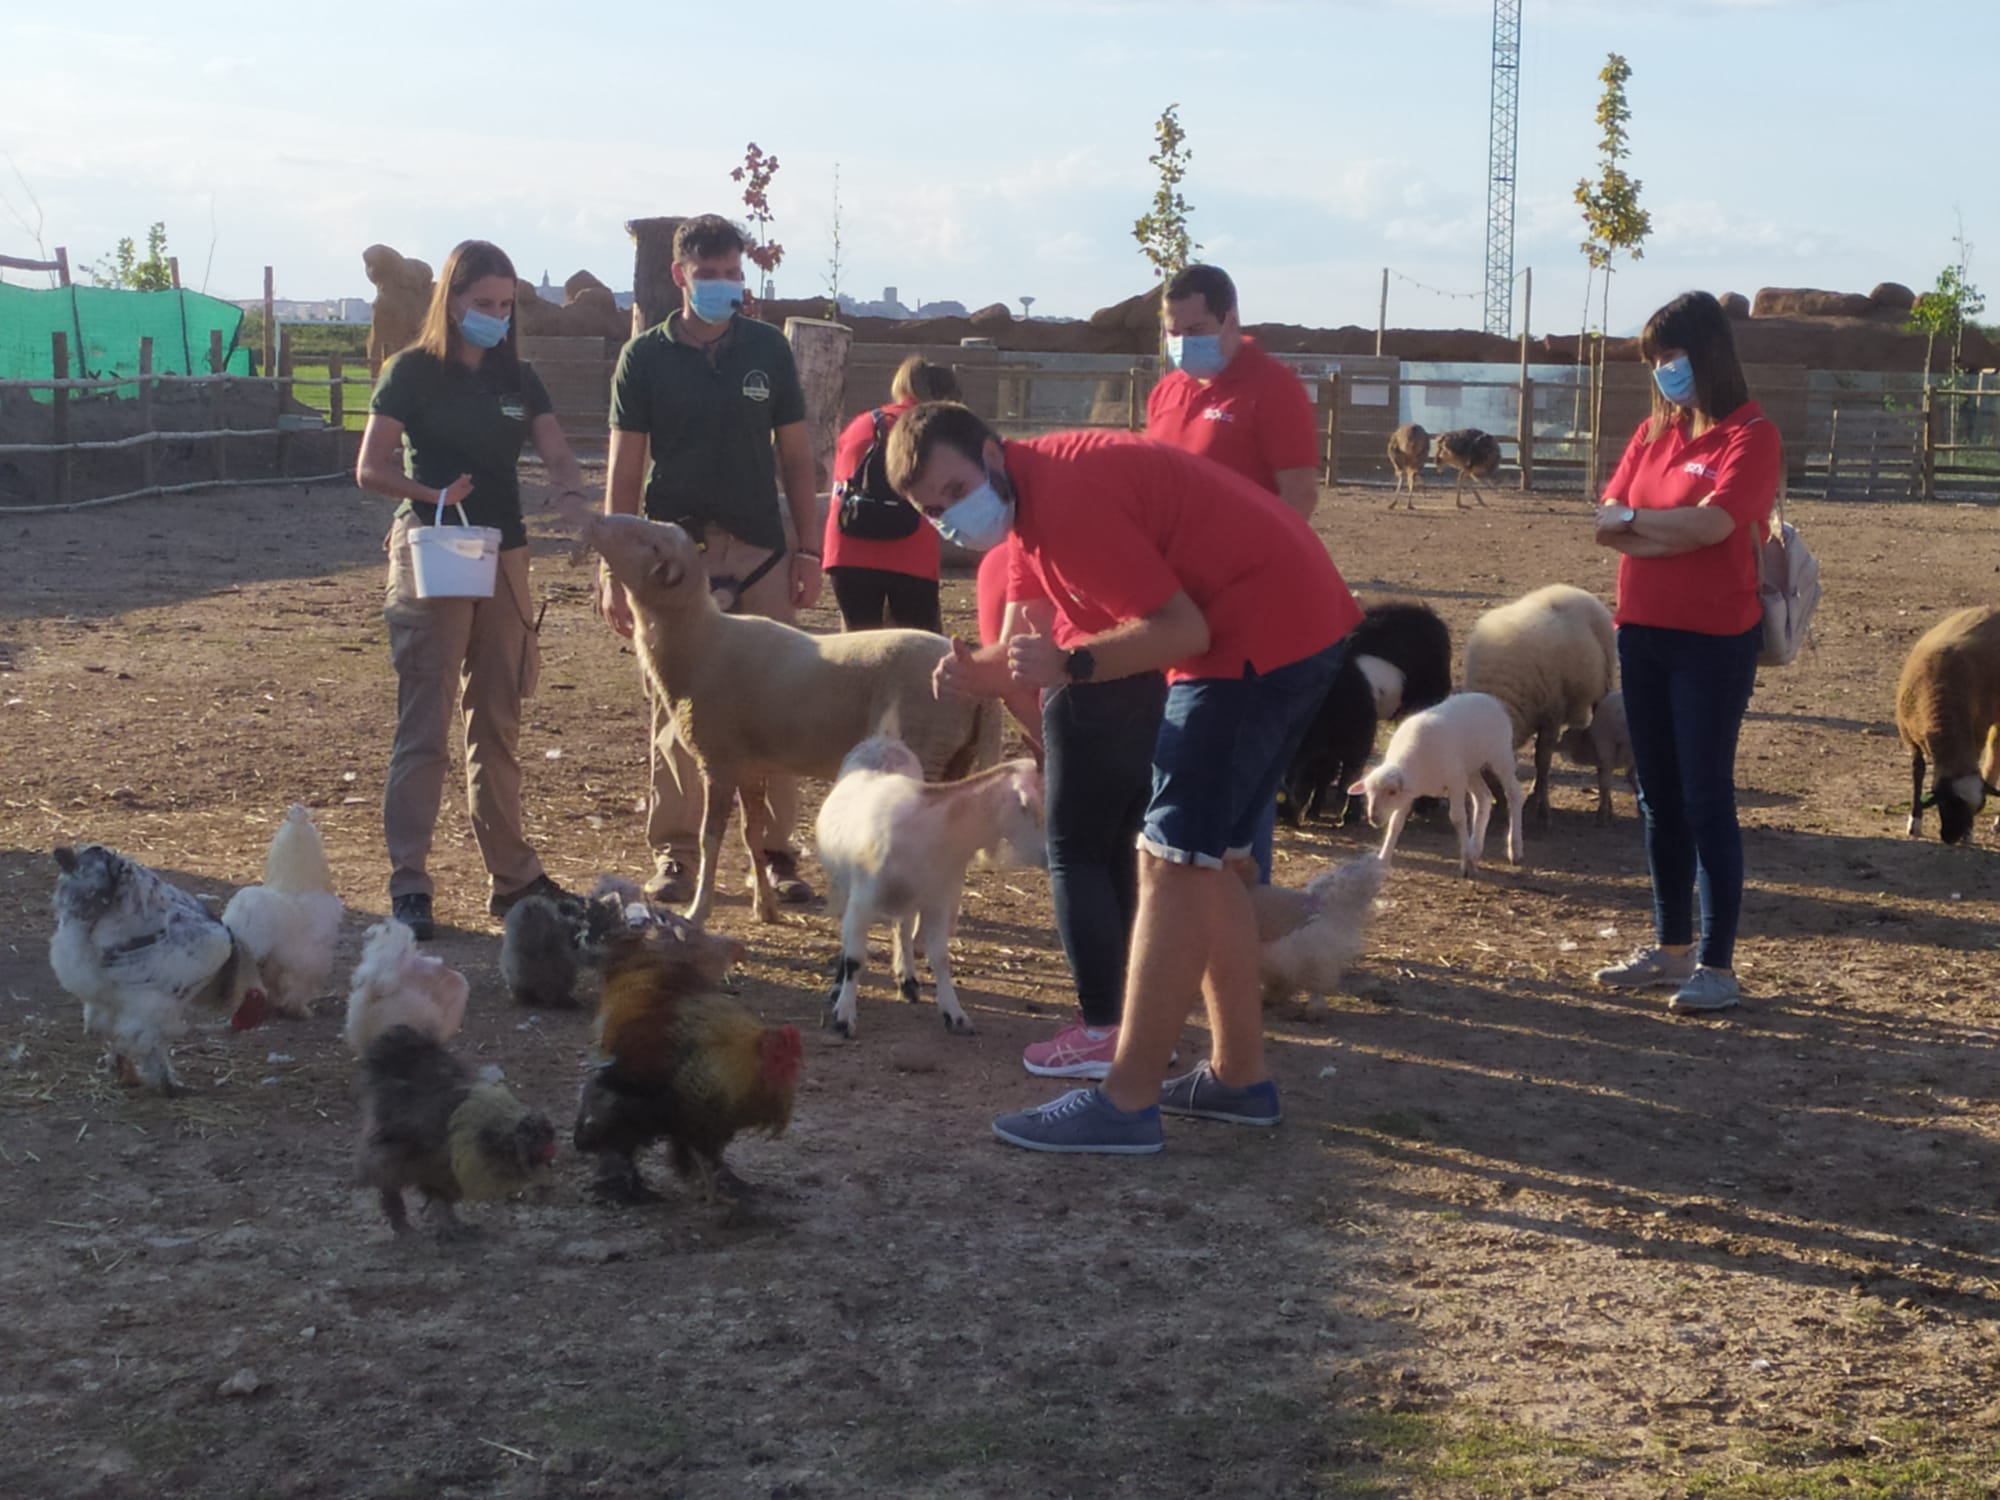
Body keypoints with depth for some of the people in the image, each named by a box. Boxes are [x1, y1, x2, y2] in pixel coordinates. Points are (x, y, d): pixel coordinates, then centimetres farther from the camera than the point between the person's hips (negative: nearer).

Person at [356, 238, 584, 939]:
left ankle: (512, 875, 21)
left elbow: (556, 454, -1)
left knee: (498, 723, 13)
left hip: (504, 558, 6)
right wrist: (434, 494, -25)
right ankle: (408, 886, -4)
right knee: (423, 726, -7)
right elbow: (370, 469, -8)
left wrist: (579, 496, -22)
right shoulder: (413, 371, -4)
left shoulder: (518, 379, 11)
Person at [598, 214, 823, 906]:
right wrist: (614, 570, -3)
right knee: (675, 710, 1)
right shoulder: (646, 356, 2)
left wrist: (809, 549, 5)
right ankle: (673, 852, 10)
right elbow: (625, 468, 2)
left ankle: (776, 850, 8)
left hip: (761, 551, 1)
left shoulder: (767, 348, 7)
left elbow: (795, 455, 11)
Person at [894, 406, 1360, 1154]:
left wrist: (1070, 665, -27)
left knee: (1174, 860, -10)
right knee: (1213, 857, 16)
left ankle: (1125, 1103, -9)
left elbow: (1181, 628, -20)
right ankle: (1239, 1075, 23)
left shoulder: (1065, 503, -20)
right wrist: (980, 672, -4)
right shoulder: (1033, 494, 11)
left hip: (1262, 631, -11)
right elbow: (1090, 623, 11)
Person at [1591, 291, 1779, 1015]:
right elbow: (1609, 525, 3)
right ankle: (1671, 949, 22)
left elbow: (1712, 522, -22)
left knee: (1706, 799, -4)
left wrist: (1636, 520, -7)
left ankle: (1717, 965, 2)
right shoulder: (1652, 432, 11)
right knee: (1659, 799, 12)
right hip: (1642, 634, 7)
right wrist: (1678, 532, -12)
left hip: (1713, 642, -7)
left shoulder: (1749, 435, -9)